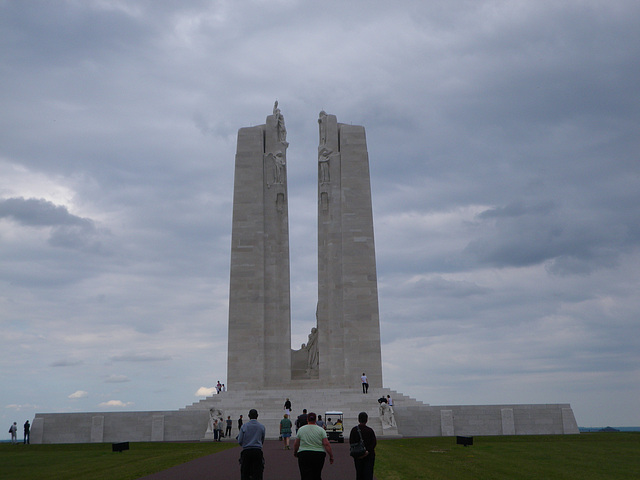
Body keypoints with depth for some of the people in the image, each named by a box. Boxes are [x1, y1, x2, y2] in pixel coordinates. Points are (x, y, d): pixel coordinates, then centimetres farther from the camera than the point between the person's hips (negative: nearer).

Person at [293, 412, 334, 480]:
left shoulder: (301, 429, 1)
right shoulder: (321, 430, -1)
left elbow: (296, 444, 7)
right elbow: (326, 444, -7)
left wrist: (295, 453, 23)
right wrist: (331, 456, -2)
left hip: (304, 456, -1)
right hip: (319, 456, 1)